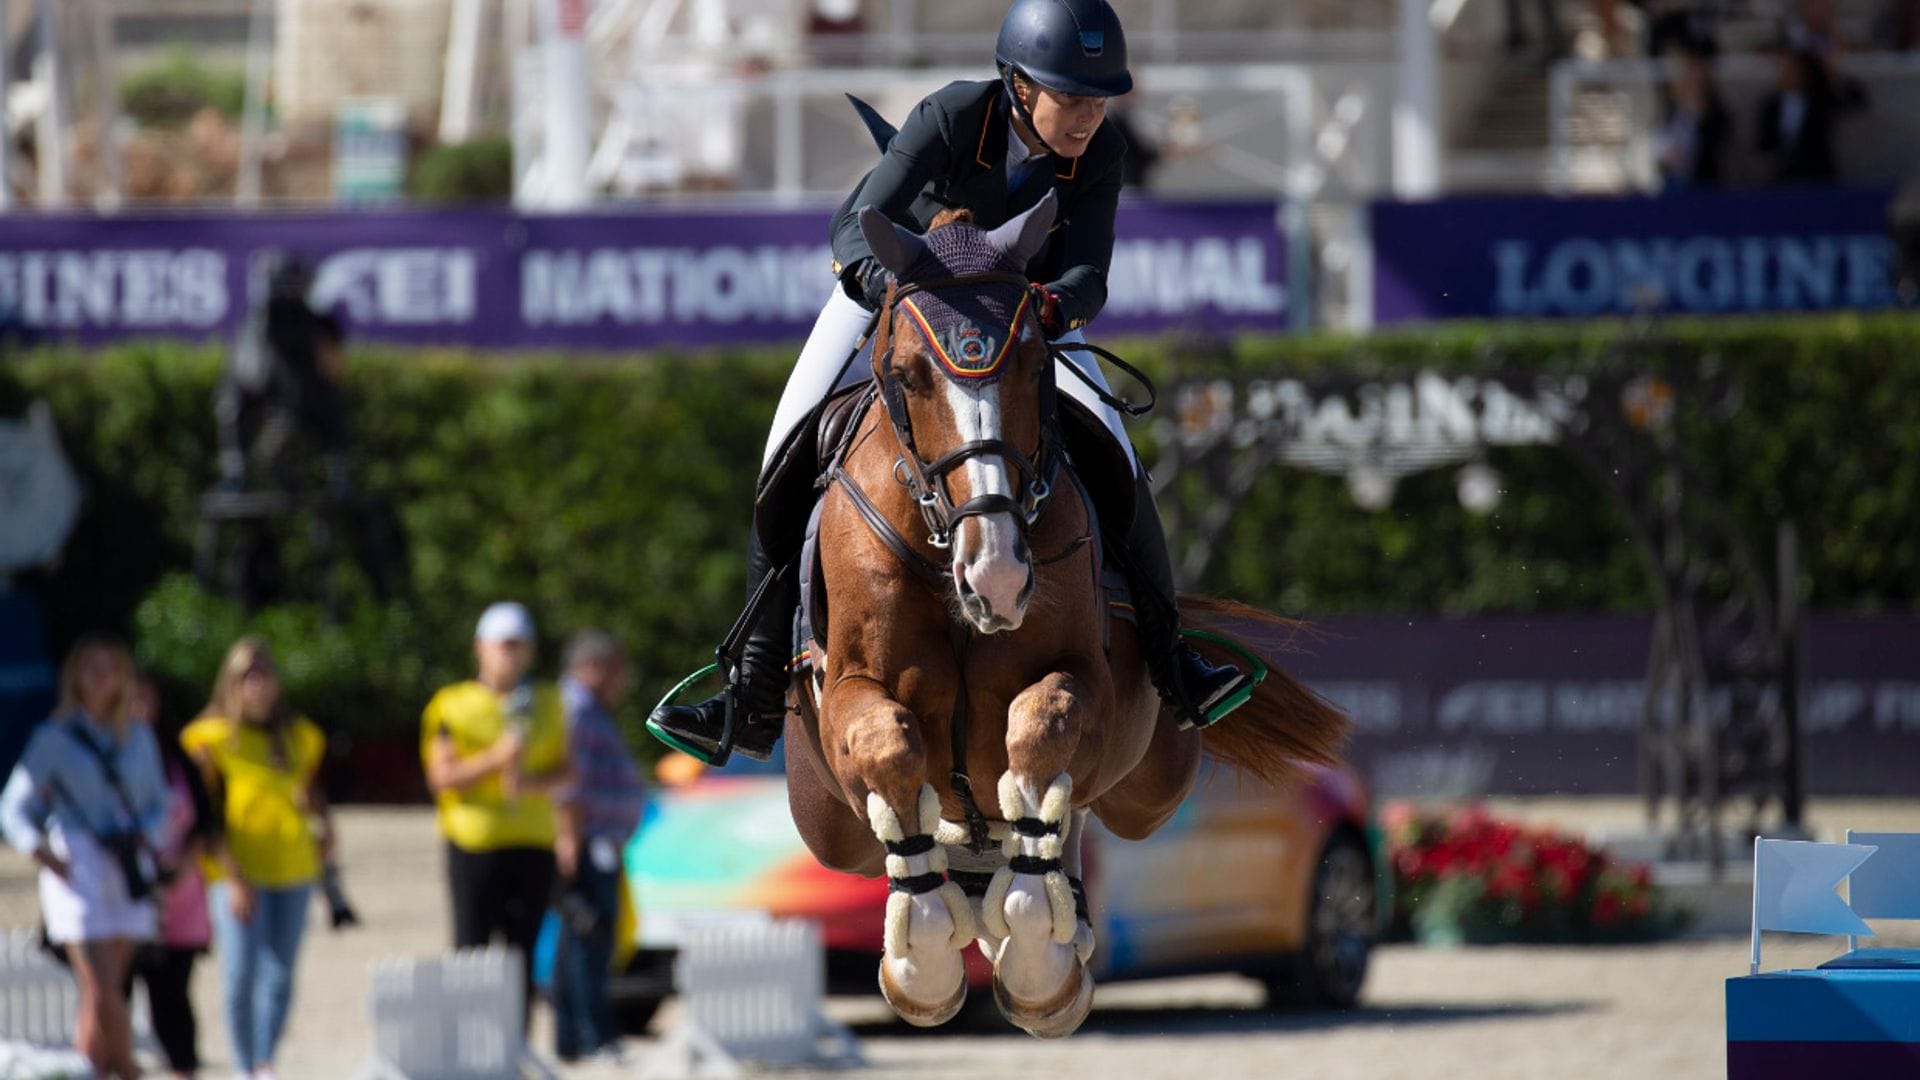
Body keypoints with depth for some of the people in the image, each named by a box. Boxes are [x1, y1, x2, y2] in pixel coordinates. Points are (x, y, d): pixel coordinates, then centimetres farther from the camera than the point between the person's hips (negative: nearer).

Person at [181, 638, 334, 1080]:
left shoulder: (299, 737, 10)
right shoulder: (211, 739, -3)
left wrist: (323, 822, 5)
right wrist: (234, 877, -14)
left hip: (292, 869, 4)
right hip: (238, 873, -4)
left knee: (279, 976, 4)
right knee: (240, 974, -8)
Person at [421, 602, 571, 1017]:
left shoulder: (548, 704, 12)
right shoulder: (454, 706, 1)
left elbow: (567, 768, 9)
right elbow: (440, 777, -5)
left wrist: (533, 781, -11)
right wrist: (496, 759, -18)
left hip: (533, 843, 3)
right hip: (474, 842, -3)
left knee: (523, 953, 3)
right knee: (472, 948, -7)